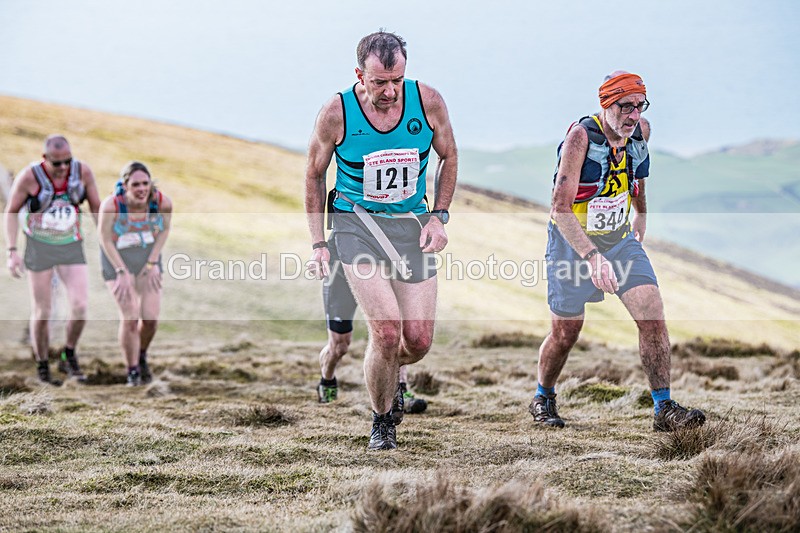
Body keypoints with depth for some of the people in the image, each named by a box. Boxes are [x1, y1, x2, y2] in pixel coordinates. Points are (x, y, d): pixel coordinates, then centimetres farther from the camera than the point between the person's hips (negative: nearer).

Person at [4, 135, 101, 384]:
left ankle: (69, 357, 11)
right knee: (42, 312, 1)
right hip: (39, 248, -2)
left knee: (80, 306, -12)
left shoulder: (83, 171, -9)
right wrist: (12, 251, -11)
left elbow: (96, 208, 4)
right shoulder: (29, 177, -17)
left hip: (71, 248, 2)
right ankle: (43, 368, 17)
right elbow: (11, 212, -5)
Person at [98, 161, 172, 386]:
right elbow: (105, 240, -15)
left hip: (148, 260, 3)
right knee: (129, 318, -9)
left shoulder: (162, 202, -21)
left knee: (150, 317, -3)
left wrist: (153, 262, -6)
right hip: (118, 260, -3)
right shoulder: (111, 205, -29)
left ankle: (142, 355, 29)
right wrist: (122, 273, -16)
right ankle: (132, 371, 9)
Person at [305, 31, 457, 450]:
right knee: (387, 332, -18)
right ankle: (381, 421, 6)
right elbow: (314, 175, 2)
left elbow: (448, 157, 9)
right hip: (356, 222, -3)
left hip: (411, 224, 3)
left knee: (419, 341, -2)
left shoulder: (428, 102, -9)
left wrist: (438, 217, 0)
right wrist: (318, 244, 0)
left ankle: (387, 373, 35)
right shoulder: (336, 113, -13)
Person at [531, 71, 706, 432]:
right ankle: (543, 399, 32)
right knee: (566, 333, 5)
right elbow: (561, 209, -31)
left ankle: (665, 410, -6)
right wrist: (592, 257, -42)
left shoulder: (641, 131, -6)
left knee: (652, 314, -11)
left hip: (621, 240, 5)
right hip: (573, 242, -5)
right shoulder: (581, 137, -25)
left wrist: (640, 213, 31)